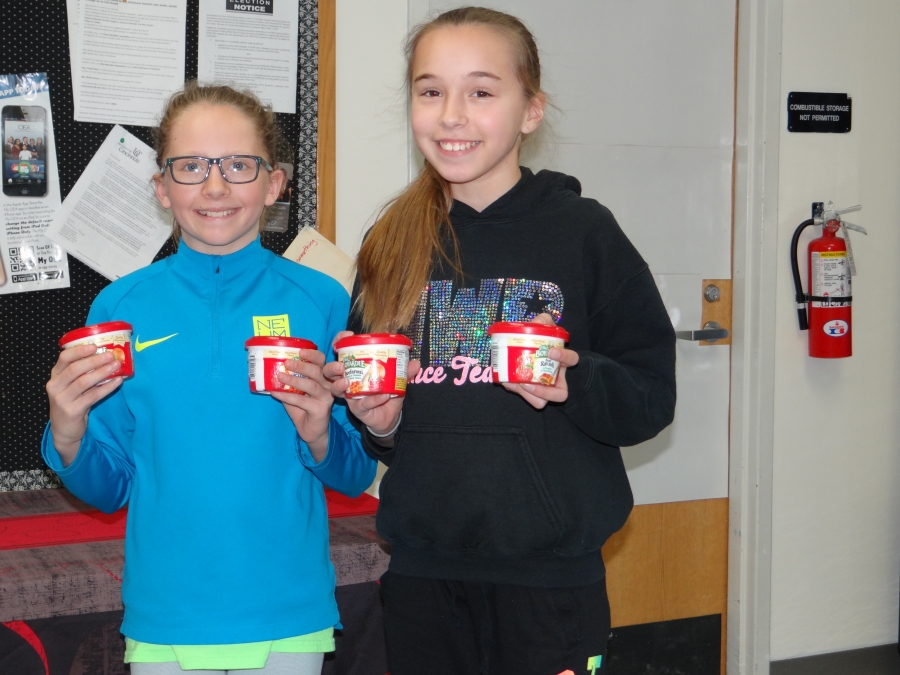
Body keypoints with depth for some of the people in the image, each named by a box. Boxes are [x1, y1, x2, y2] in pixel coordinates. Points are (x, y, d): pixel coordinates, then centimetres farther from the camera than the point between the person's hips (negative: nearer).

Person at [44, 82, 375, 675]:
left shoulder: (320, 300, -3)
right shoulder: (120, 307, 0)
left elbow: (357, 476, 2)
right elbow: (107, 488, 5)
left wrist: (319, 436, -18)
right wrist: (69, 438, -14)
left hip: (289, 618, 0)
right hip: (164, 618, 1)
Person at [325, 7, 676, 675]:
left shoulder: (582, 231, -4)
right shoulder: (392, 245, 7)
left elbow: (652, 395, -4)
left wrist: (574, 382, -21)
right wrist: (377, 422, -2)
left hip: (551, 573, -3)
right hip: (421, 569, 3)